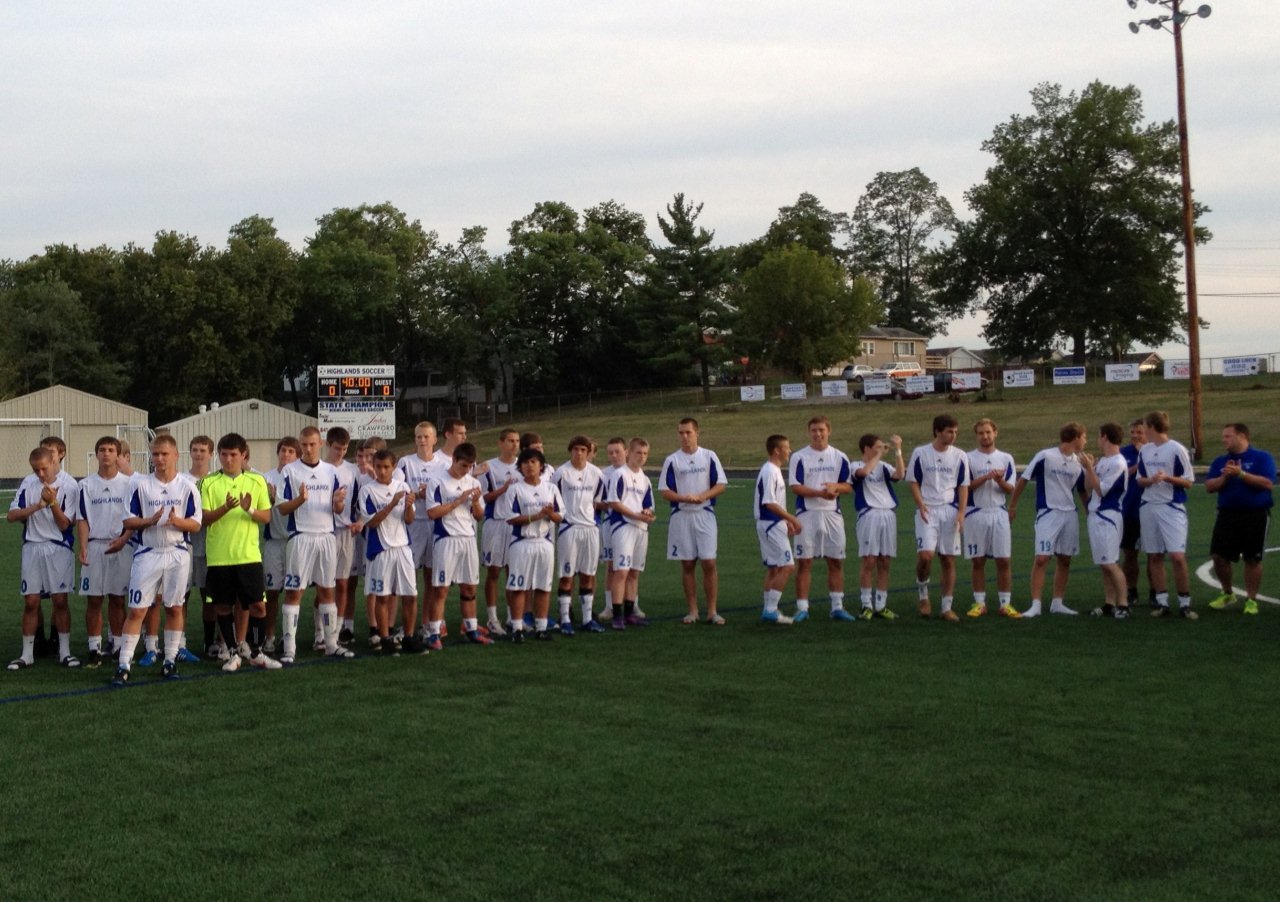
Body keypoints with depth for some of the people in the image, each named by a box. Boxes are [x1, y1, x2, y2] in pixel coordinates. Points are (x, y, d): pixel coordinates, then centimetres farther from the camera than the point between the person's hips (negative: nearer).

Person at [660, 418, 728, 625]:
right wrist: (683, 498, -17)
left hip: (705, 514, -1)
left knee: (709, 563, -5)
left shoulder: (709, 456, 3)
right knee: (687, 565, 5)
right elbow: (665, 491, 2)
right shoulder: (672, 460, 4)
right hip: (681, 516, 1)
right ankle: (692, 611, 13)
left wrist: (701, 496, -15)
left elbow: (721, 485, 1)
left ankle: (712, 611, 2)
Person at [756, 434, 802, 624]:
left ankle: (769, 610, 17)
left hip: (774, 524, 10)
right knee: (787, 566, -11)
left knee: (773, 568, 12)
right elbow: (769, 503, -22)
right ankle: (770, 610, -10)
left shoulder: (774, 471, 15)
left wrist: (787, 521, 17)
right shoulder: (769, 472, -17)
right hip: (771, 524, -10)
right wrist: (792, 518, -19)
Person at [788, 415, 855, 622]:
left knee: (836, 561, 5)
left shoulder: (840, 457, 8)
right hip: (807, 514, -3)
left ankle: (837, 606, 12)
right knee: (804, 562, -1)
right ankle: (802, 608, 4)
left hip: (832, 514, 3)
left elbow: (848, 486, 8)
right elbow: (795, 487, -8)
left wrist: (836, 486, -14)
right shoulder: (799, 457, -1)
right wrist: (820, 492, -20)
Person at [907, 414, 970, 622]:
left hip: (951, 510, 2)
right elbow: (913, 482, 4)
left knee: (948, 560, 3)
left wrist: (961, 513, -6)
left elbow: (963, 486, 6)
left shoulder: (960, 456, 5)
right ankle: (922, 593, 9)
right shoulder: (920, 453, 0)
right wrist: (921, 505, -11)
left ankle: (947, 607, 10)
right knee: (925, 555, -17)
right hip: (927, 511, -2)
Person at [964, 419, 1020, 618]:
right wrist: (986, 477, -16)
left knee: (1003, 560, -1)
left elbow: (1010, 489, 5)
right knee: (978, 561, 3)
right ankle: (980, 603, 11)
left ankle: (1005, 604, 5)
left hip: (999, 513, 1)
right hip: (976, 514, -1)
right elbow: (965, 487, -5)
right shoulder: (969, 458, 2)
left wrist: (1000, 481, -16)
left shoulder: (1006, 458, 8)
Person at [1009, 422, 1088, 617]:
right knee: (1041, 558, -10)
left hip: (1070, 515, 6)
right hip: (1047, 513, -6)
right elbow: (1023, 480, -4)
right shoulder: (1045, 456, -10)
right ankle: (1035, 605, -7)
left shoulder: (1078, 463, 8)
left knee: (1065, 560, 9)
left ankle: (1057, 603, 19)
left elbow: (1083, 491, 19)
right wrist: (1012, 506, 0)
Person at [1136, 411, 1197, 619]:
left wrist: (1167, 477, -20)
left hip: (1172, 508, -6)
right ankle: (1162, 602, 14)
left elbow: (1189, 482, -5)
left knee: (1177, 556, -12)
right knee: (1154, 557, 7)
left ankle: (1184, 604, -3)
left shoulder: (1177, 449, -7)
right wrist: (1149, 480, -6)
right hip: (1148, 507, 6)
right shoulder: (1144, 451, 10)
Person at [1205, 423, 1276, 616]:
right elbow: (1210, 486, 4)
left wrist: (1241, 474, -19)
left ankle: (1251, 600, 13)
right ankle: (1227, 594, 21)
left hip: (1256, 515, -4)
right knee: (1219, 555, 1)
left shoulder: (1262, 457, -3)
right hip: (1227, 514, 4)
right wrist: (1225, 477, -14)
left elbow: (1267, 483, -15)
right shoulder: (1220, 461, 11)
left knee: (1253, 559, 2)